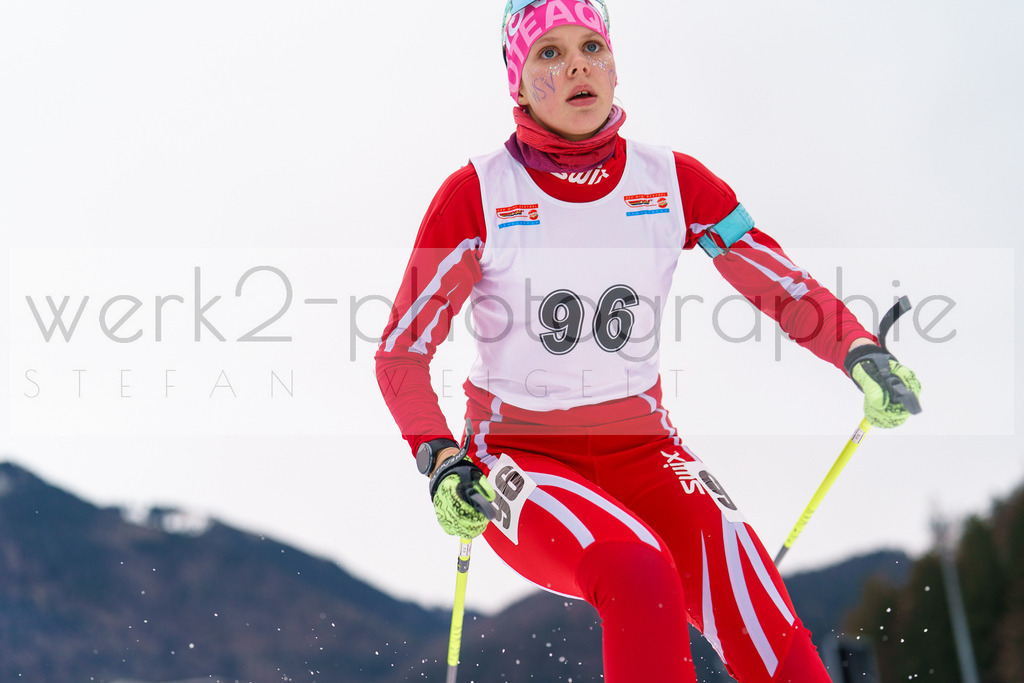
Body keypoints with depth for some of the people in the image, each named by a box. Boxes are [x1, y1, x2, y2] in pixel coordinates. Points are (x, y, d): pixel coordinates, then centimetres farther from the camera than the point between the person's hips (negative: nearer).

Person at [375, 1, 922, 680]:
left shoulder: (671, 183, 0)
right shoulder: (478, 194, -8)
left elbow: (784, 285, 5)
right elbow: (402, 351, -5)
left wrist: (862, 354, -15)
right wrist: (441, 460, -22)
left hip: (640, 450, 3)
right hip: (520, 457, -2)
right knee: (640, 580, -35)